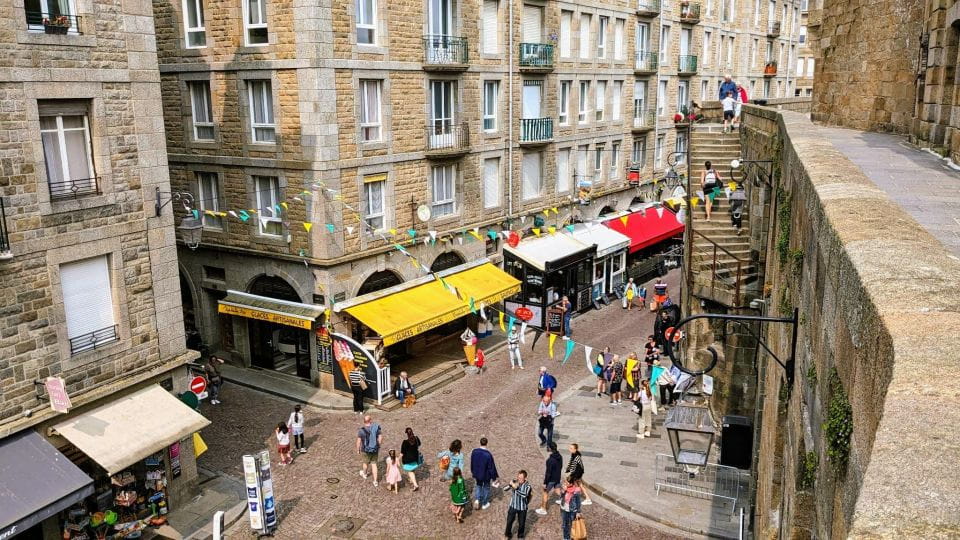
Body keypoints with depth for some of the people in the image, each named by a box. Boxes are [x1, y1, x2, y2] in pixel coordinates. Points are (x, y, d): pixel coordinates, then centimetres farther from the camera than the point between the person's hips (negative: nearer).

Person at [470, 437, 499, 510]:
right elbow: (491, 467, -18)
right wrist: (494, 477, -5)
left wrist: (473, 472, 17)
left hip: (477, 474, 3)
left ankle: (477, 499, 7)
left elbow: (472, 463, 0)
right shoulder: (488, 454, -28)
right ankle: (484, 504, 33)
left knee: (478, 486, 27)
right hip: (486, 475, -3)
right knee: (486, 488, 20)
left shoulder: (474, 452, -15)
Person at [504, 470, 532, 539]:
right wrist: (511, 485, -35)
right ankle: (508, 533, 39)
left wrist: (515, 488, -45)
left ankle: (520, 535, 39)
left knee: (521, 523, 13)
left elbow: (525, 495, -40)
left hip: (522, 508, -2)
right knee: (509, 521, 14)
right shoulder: (514, 482, -13)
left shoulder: (527, 485, -22)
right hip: (513, 506, 2)